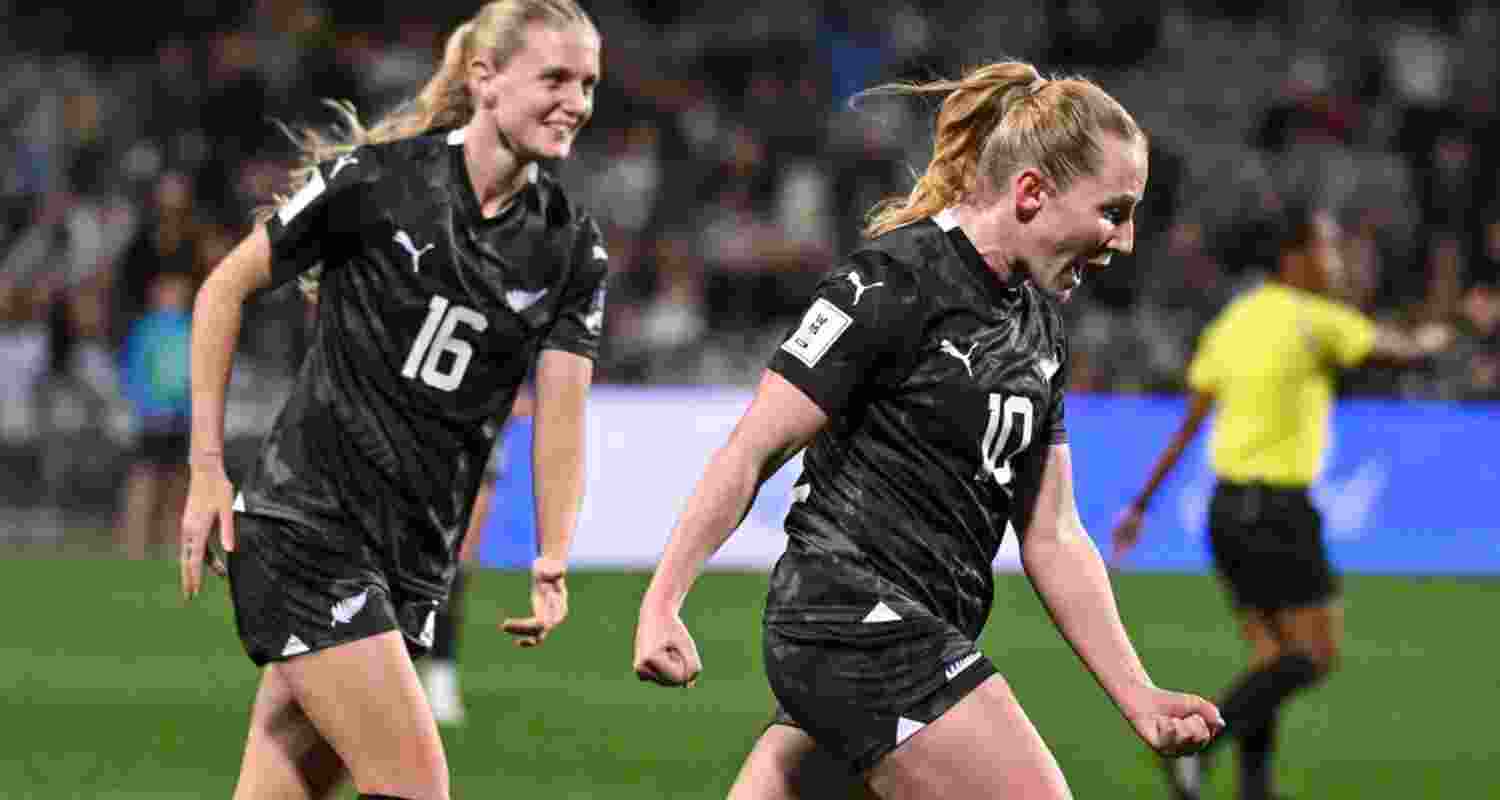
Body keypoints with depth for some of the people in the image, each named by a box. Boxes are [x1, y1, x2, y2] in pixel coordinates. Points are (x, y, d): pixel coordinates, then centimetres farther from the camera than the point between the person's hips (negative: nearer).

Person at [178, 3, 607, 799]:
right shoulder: (376, 177, -8)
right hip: (306, 526, -5)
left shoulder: (571, 247, 4)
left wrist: (551, 566, -18)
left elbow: (560, 413, -3)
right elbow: (225, 289, 1)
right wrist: (207, 468, -3)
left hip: (417, 557, 5)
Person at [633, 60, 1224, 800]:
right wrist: (661, 604, -19)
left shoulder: (1037, 325, 14)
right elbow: (752, 453, -13)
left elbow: (1052, 537, 16)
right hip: (863, 621, -9)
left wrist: (1138, 698, 9)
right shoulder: (893, 283, -12)